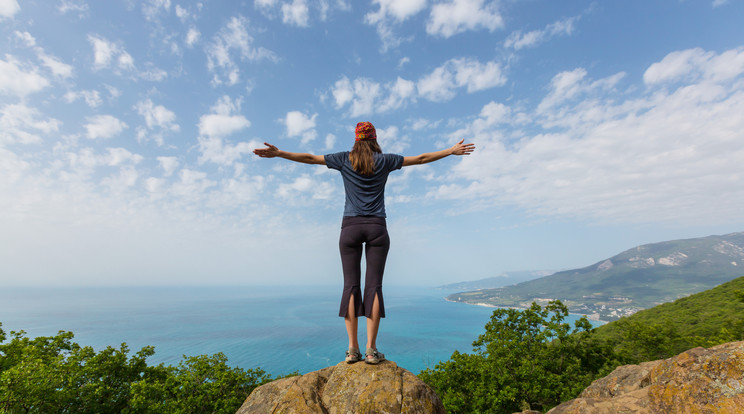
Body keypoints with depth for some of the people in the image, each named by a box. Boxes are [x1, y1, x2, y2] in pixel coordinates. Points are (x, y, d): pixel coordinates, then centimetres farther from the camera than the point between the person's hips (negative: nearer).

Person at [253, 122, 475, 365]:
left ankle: (353, 349, 3)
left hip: (350, 226, 1)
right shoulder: (385, 161, 8)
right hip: (377, 227, 0)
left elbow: (309, 158, 11)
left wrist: (278, 153, 21)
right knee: (374, 286, 0)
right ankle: (371, 349, 1)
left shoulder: (344, 159, 8)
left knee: (351, 285, 2)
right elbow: (421, 158, 14)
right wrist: (452, 151, 25)